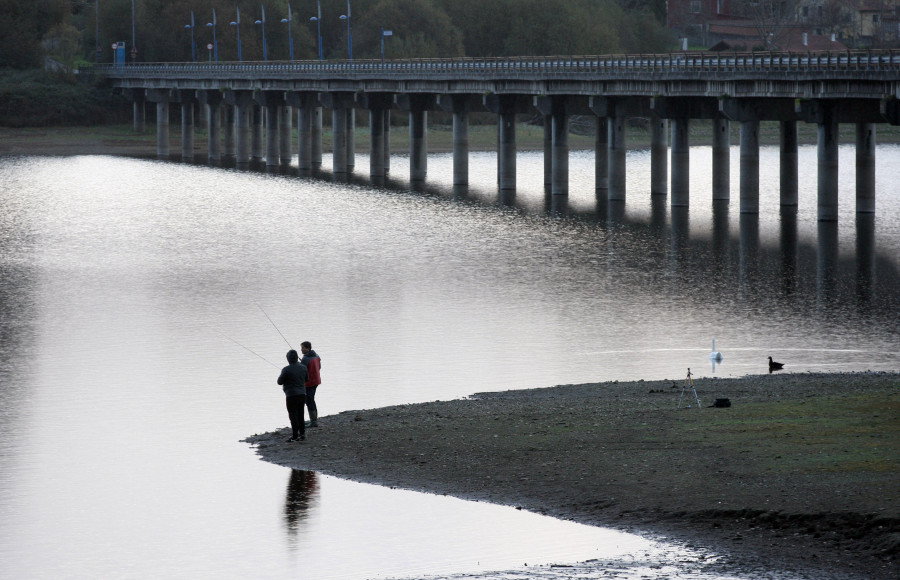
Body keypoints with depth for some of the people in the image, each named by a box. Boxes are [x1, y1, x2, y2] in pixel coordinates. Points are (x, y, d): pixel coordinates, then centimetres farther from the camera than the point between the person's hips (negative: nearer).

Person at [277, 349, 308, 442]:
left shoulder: (286, 370, -17)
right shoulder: (303, 367, 0)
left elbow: (280, 382, -9)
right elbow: (306, 379, 15)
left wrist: (280, 376, 12)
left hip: (291, 396, -6)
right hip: (302, 394, 6)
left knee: (293, 416, 0)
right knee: (300, 414, 17)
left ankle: (295, 436, 1)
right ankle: (302, 433, 21)